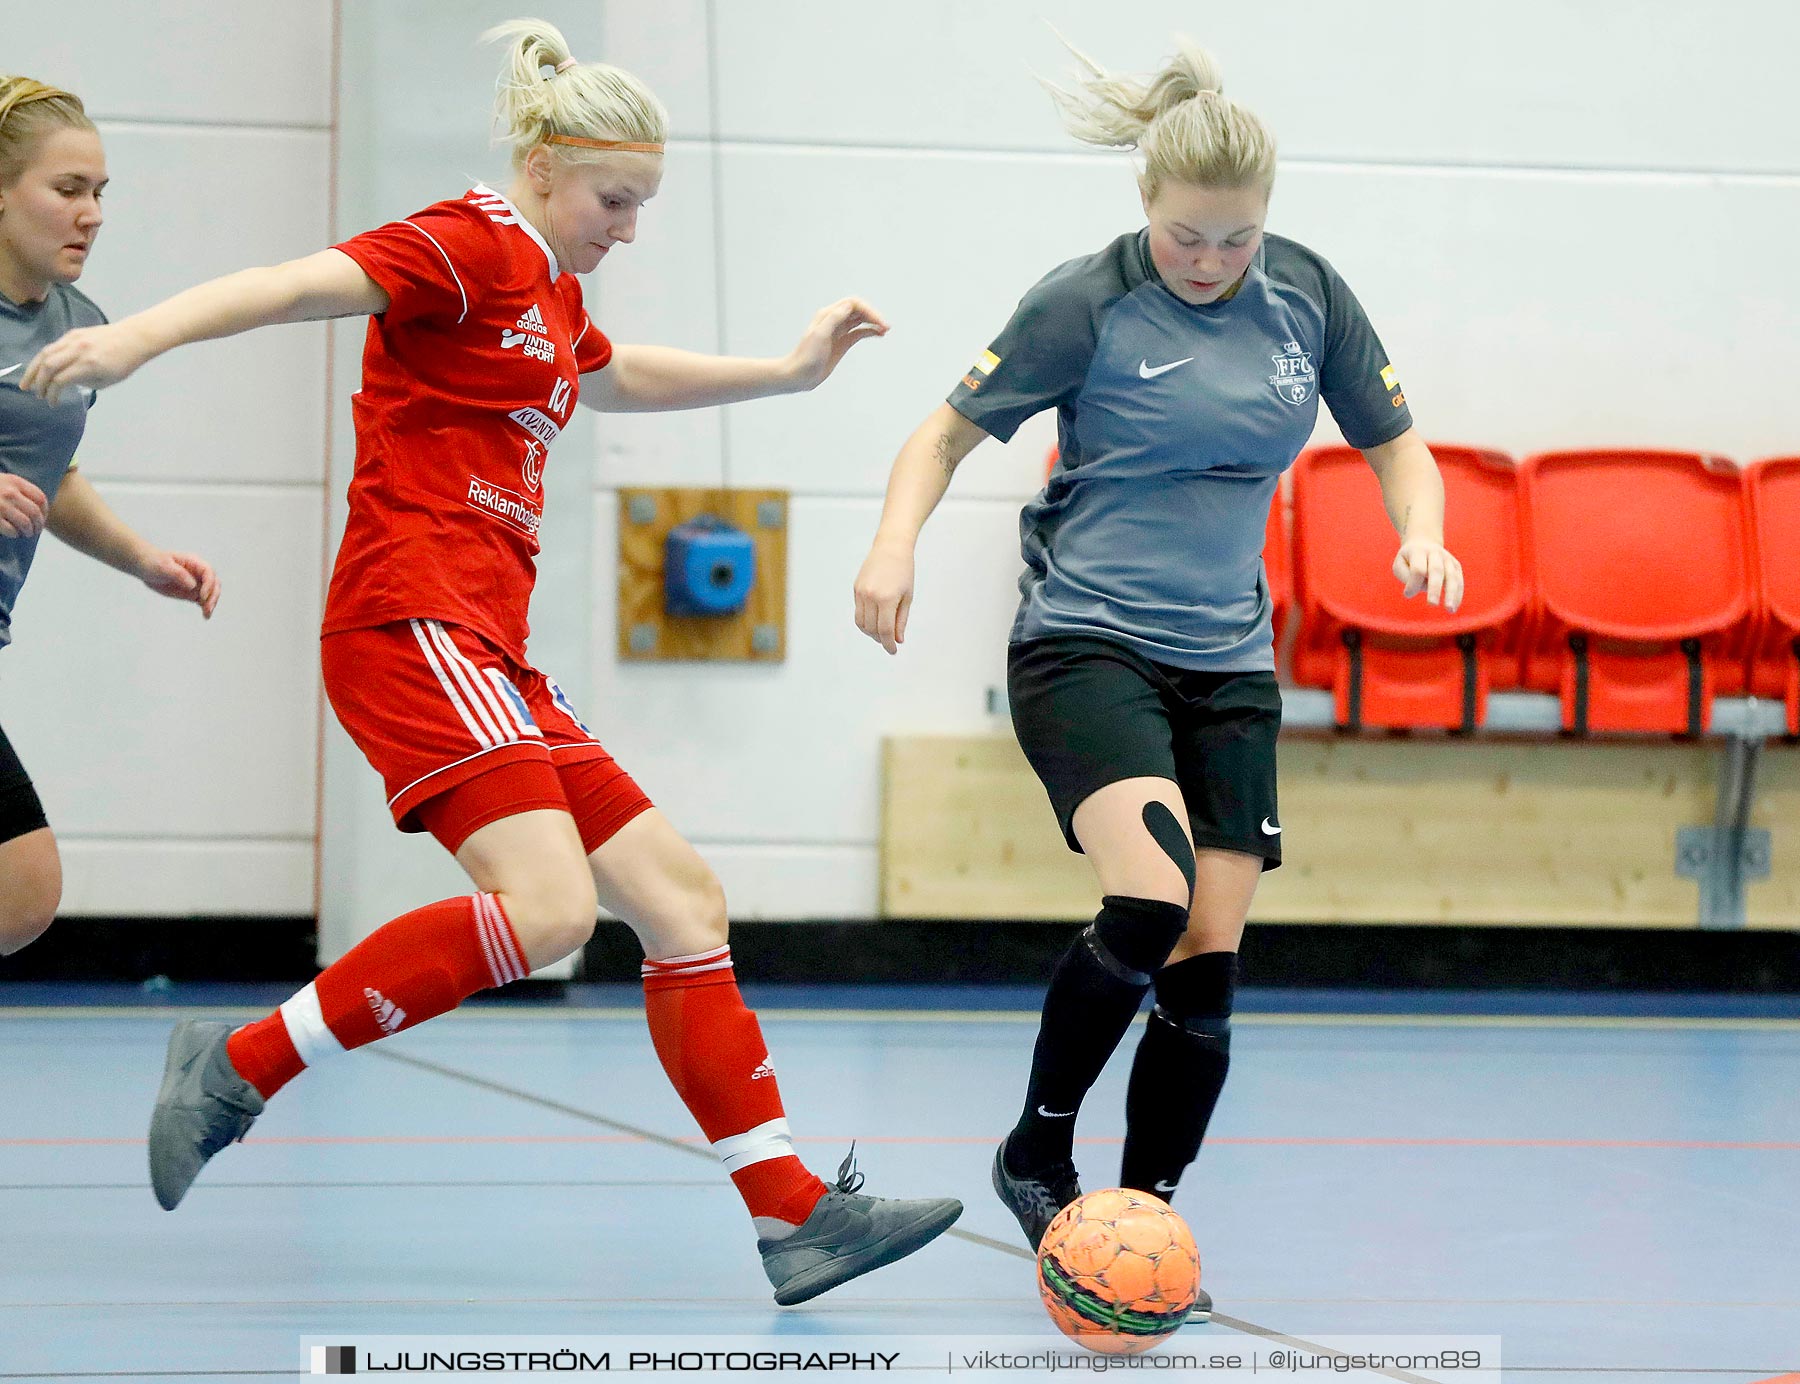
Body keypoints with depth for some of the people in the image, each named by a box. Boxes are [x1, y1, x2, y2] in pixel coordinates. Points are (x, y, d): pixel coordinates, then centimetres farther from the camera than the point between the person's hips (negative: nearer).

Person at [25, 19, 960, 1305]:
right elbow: (307, 281, -23)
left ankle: (793, 1214, 10)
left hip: (490, 655, 10)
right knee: (546, 908, -26)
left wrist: (790, 370, 47)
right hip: (412, 618, -10)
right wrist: (141, 333, -39)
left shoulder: (551, 290, 23)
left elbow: (615, 375, 46)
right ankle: (239, 1065, -15)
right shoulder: (472, 246, -6)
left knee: (683, 902, 7)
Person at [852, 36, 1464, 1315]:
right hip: (1085, 643, -4)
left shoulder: (1308, 296, 4)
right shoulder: (1086, 304, -9)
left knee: (1209, 963, -3)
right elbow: (948, 433, -3)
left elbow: (1396, 442, 15)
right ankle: (1038, 1151, -4)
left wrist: (1423, 530, -6)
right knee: (1150, 903, -25)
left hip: (1229, 665, 5)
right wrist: (896, 543, -21)